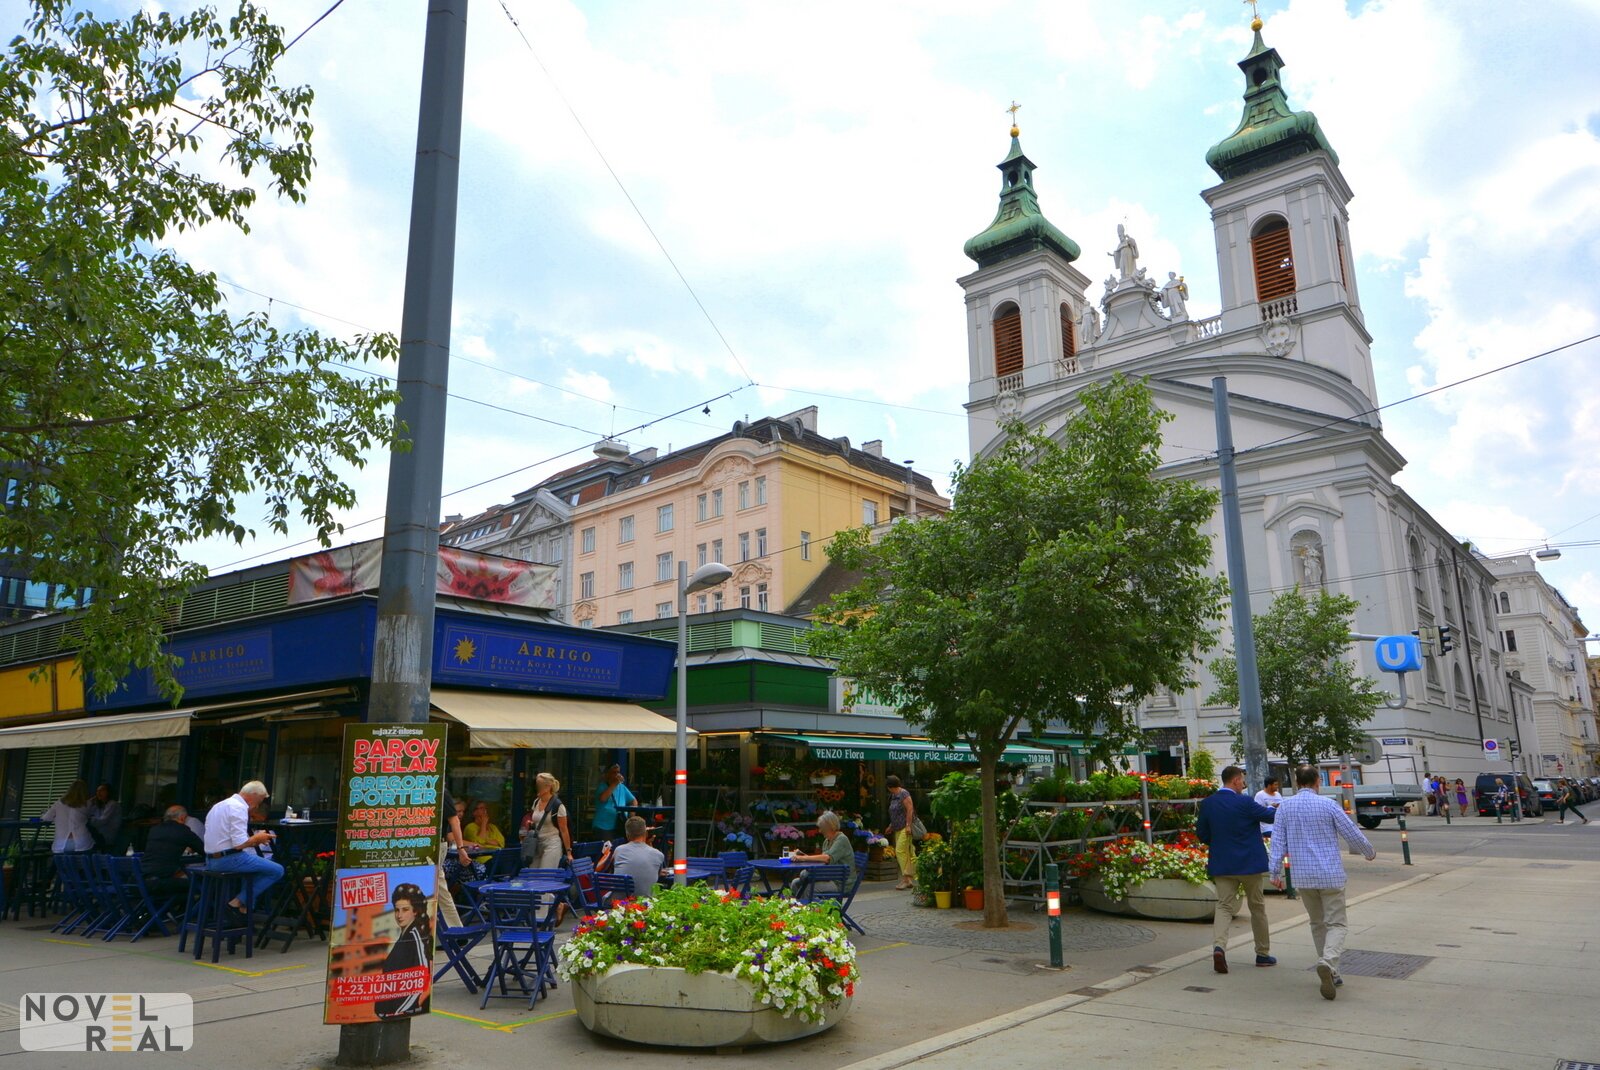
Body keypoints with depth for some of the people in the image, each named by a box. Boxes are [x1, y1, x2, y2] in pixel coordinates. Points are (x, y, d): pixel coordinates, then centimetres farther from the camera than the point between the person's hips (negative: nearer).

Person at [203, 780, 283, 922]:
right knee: (277, 870, -9)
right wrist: (257, 838, -3)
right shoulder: (238, 808, -14)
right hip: (228, 859, -10)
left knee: (262, 863, 28)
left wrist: (253, 840, 16)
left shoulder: (221, 805, 17)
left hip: (212, 859, 10)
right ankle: (238, 903, -6)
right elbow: (239, 844, -21)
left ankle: (243, 908, 19)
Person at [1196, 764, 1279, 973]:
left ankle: (1219, 946, -20)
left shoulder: (1207, 803, -1)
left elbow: (1202, 834, 4)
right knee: (1257, 907, 14)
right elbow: (1269, 816, -4)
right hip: (1249, 863, -3)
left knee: (1224, 906, 3)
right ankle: (1262, 954, 23)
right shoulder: (1245, 803, -15)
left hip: (1222, 865, 3)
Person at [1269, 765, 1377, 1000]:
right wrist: (1369, 852, 17)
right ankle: (1327, 962, -24)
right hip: (1330, 875, -3)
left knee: (1318, 924, 18)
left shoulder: (1285, 807, 1)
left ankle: (1331, 974, 21)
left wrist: (1275, 871, 2)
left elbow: (1278, 841, -1)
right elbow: (1352, 833, -1)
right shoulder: (1328, 805, -7)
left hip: (1303, 877, 3)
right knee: (1336, 924, 1)